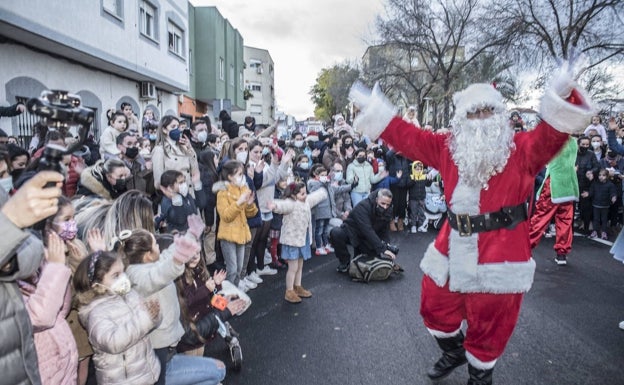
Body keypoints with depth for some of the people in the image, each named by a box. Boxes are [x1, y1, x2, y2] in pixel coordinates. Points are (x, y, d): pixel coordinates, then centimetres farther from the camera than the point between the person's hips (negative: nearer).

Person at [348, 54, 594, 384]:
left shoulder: (522, 149, -4)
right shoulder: (448, 147, 5)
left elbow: (551, 134, -21)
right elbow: (408, 137, 7)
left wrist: (562, 95, -39)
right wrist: (371, 107, 5)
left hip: (499, 252, -4)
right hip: (453, 247, 4)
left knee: (489, 324, 11)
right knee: (436, 307, 20)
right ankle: (454, 352, 50)